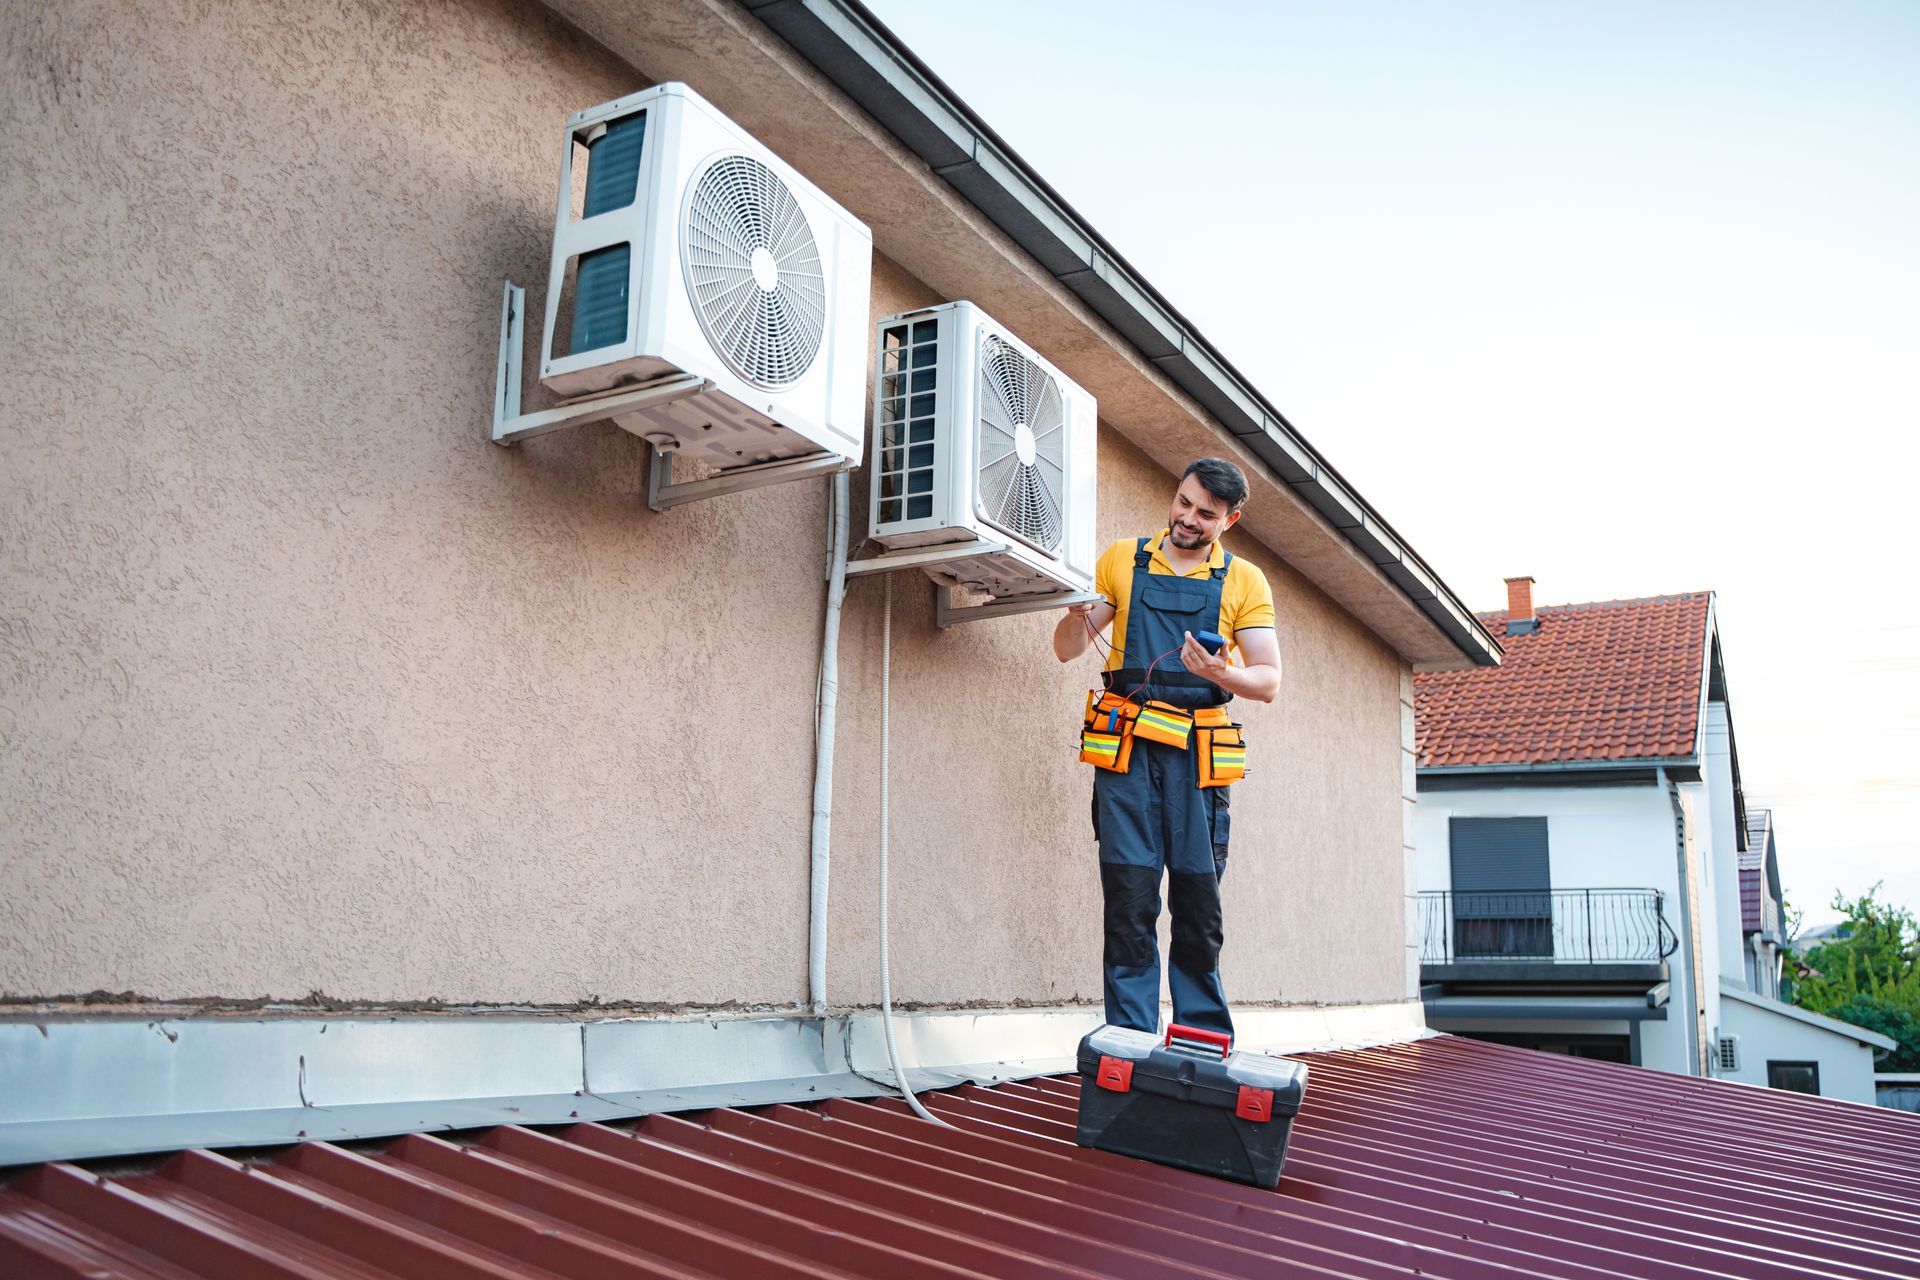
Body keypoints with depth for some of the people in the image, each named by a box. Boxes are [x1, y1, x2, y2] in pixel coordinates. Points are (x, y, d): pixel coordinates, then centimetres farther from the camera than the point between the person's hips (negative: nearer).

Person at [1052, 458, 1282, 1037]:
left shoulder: (1245, 582, 9)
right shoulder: (1123, 560, 11)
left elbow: (1269, 682, 4)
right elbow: (1068, 649, 12)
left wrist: (1222, 674, -17)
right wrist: (1077, 612, -10)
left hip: (1197, 756, 0)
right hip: (1127, 751, 0)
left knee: (1199, 907, 1)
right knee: (1130, 900, -5)